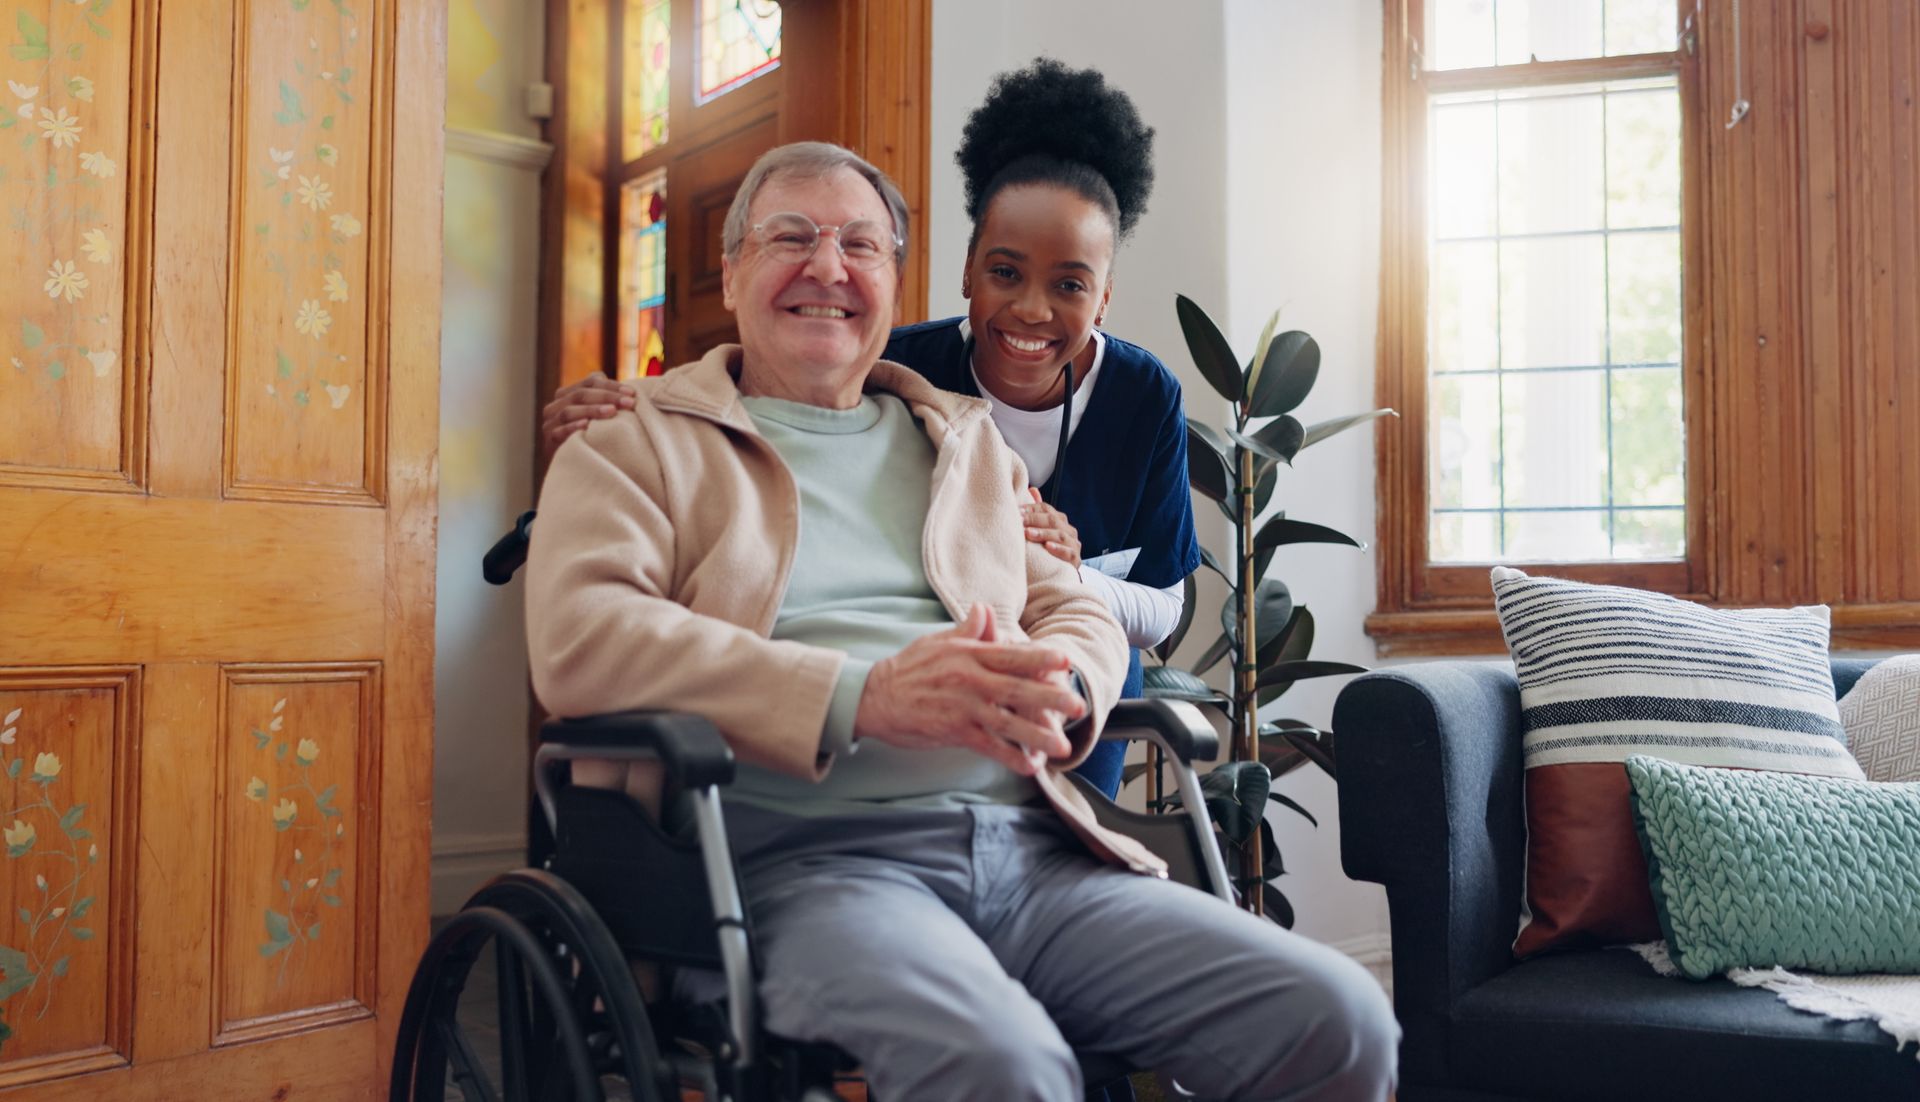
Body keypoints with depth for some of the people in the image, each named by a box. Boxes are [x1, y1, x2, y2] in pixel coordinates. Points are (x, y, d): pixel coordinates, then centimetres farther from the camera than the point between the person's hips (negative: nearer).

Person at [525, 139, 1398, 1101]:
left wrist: (1050, 684, -6)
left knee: (1338, 1022, -15)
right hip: (804, 862, -4)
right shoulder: (635, 446, 11)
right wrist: (861, 698, -18)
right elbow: (576, 637, -6)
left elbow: (1079, 610, 23)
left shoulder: (965, 442, 27)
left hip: (1029, 850, 5)